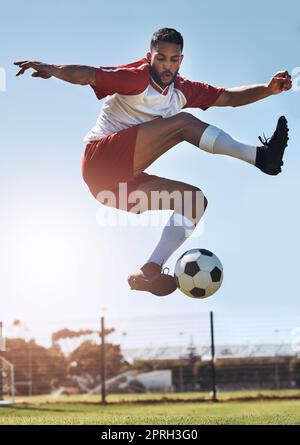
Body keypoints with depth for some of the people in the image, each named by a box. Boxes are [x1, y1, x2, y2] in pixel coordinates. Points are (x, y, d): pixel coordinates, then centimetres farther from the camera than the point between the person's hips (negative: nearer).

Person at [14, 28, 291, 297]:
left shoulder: (182, 90, 15)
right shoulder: (136, 79, -6)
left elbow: (229, 97, 17)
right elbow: (89, 75, -20)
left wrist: (268, 89, 4)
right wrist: (52, 69, -37)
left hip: (125, 181, 8)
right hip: (102, 158, -8)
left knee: (196, 201, -3)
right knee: (183, 122, -18)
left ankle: (149, 272, -11)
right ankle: (259, 156, -21)